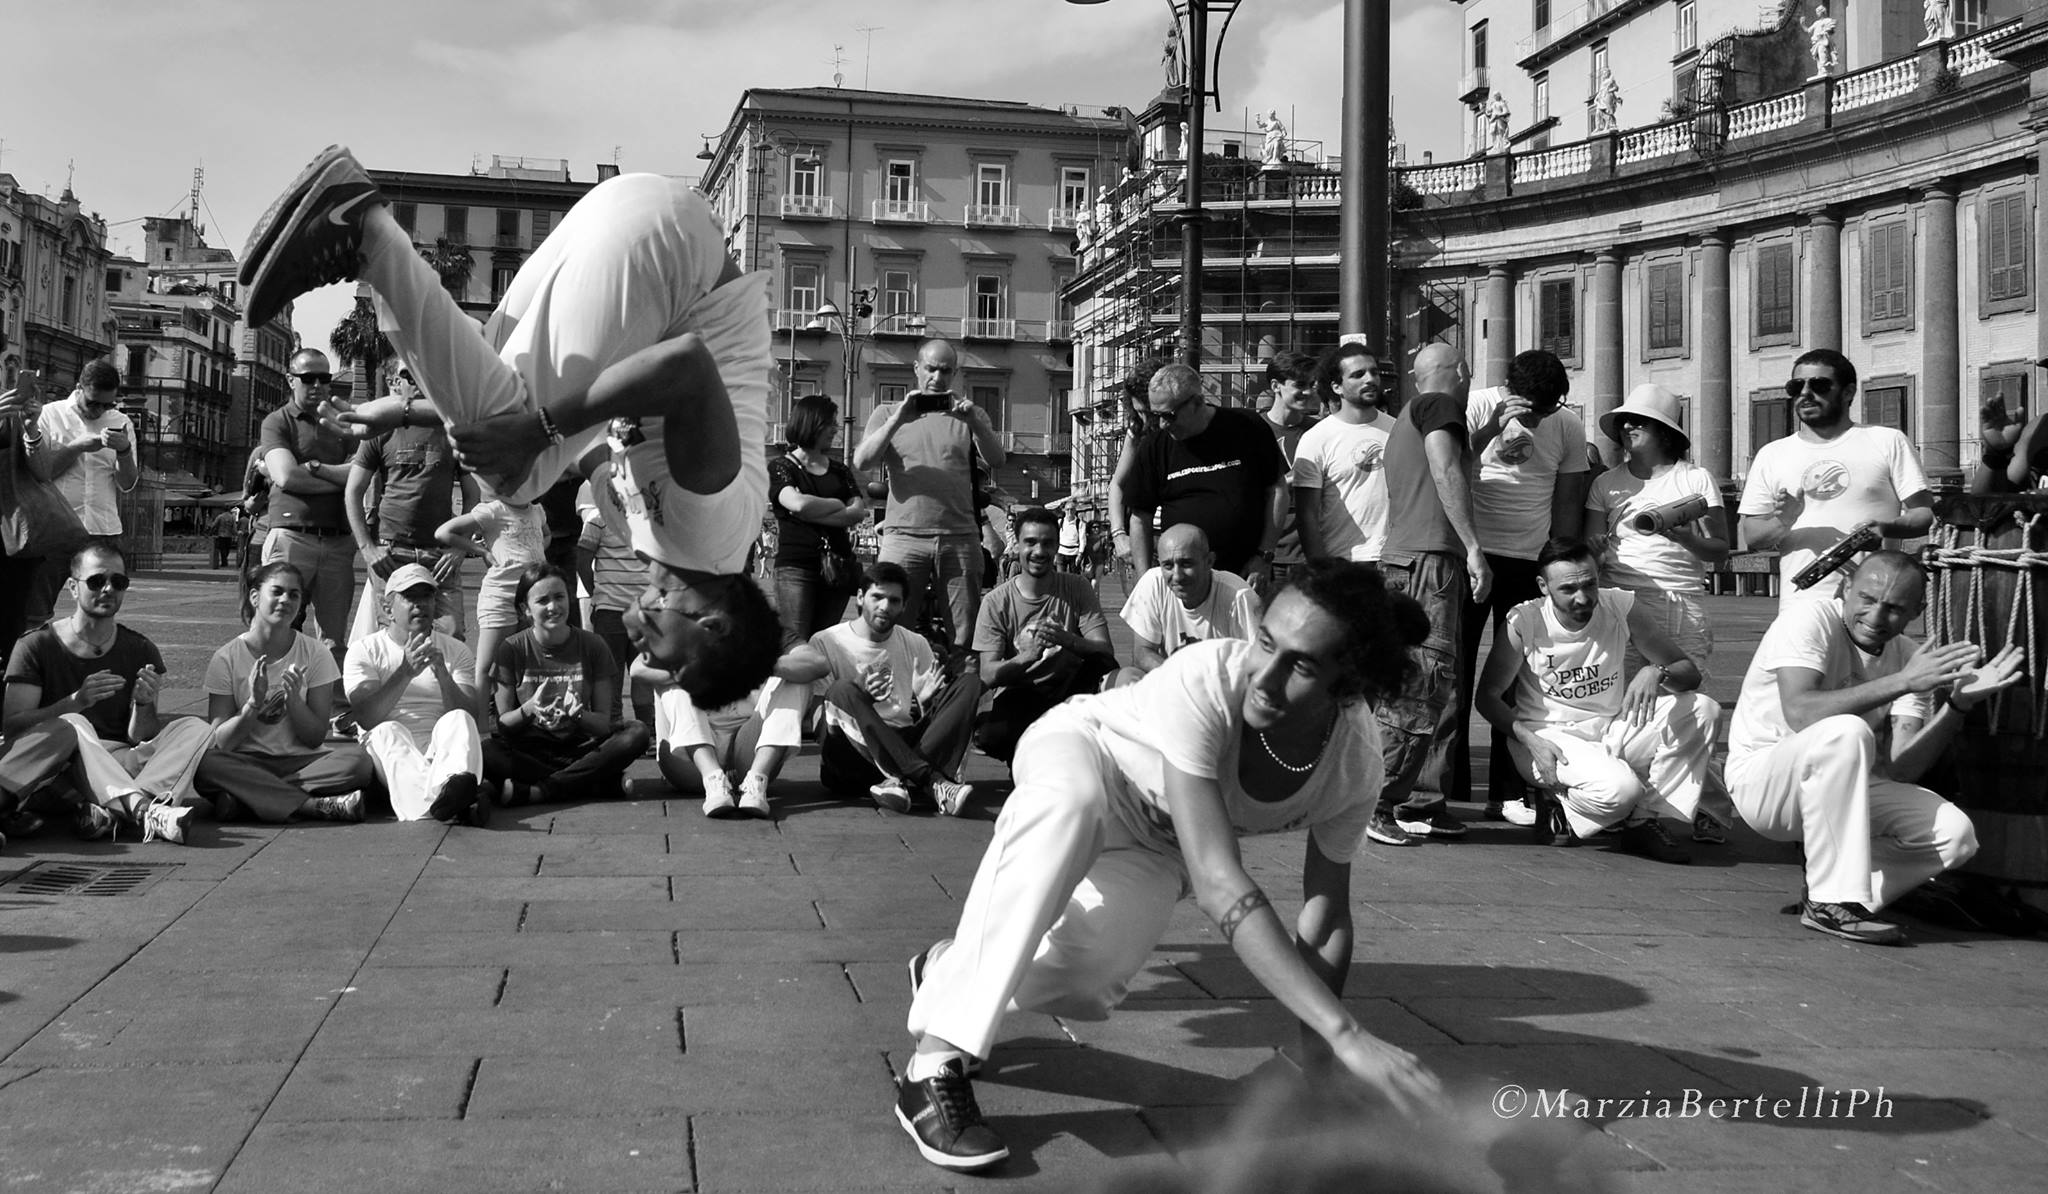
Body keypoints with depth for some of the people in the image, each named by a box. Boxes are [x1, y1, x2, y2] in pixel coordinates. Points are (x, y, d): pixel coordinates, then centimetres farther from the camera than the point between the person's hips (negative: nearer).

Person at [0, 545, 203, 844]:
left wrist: (143, 704, -17)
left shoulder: (140, 651, 10)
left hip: (117, 765, 3)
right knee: (72, 725, -32)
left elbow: (141, 739, 5)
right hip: (51, 770, -3)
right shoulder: (36, 646, 2)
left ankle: (108, 812, -45)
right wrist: (77, 701, -23)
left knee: (196, 729, -18)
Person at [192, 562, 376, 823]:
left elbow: (315, 739, 0)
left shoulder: (314, 654, 2)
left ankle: (245, 797, -27)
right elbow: (220, 743, -3)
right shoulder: (226, 659, 0)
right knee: (205, 764, -34)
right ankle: (319, 806, -32)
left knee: (358, 759, -29)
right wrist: (253, 705, -19)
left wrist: (293, 698, -17)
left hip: (301, 762, 1)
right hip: (246, 763, -1)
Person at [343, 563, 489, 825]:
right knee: (388, 732, -33)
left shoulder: (456, 651, 17)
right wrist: (405, 673, -18)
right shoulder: (363, 650, 11)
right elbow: (366, 718, -6)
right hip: (391, 754, -1)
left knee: (458, 719, -29)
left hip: (441, 751, 1)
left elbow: (470, 715, 1)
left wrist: (442, 674, -16)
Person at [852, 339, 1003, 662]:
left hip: (960, 537, 1)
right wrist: (898, 420, -12)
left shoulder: (970, 414, 14)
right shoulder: (889, 412, 12)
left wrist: (974, 423, -15)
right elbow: (861, 462, -1)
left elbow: (996, 461, 1)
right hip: (904, 535, -1)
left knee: (967, 636, 1)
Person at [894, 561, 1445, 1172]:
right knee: (1071, 800, -41)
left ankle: (953, 964, 12)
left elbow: (1326, 919, -12)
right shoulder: (1203, 681, -41)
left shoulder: (1355, 764, -26)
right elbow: (1218, 882, -47)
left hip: (1152, 846, 3)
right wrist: (1346, 1033, -52)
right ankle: (935, 1064, -34)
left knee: (1081, 985, -24)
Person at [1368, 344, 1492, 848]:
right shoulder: (1440, 405, -1)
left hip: (1401, 559, 10)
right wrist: (1473, 547, -19)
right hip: (1428, 559, -10)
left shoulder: (1406, 418, 29)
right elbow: (1446, 473, -14)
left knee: (1435, 690, 9)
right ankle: (1376, 805, -14)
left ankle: (1411, 800, 10)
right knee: (1421, 687, -13)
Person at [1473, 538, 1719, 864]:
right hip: (1550, 735, -5)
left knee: (1703, 709, -17)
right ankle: (1559, 809, 1)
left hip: (1614, 728, 5)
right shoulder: (1524, 623, -16)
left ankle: (1643, 821, -8)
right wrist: (1531, 740, -22)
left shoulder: (1623, 608, -9)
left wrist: (1655, 672, -28)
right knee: (1620, 788, -34)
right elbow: (1488, 696, -7)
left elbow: (1690, 672, -4)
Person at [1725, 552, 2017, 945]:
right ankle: (1831, 902, -28)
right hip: (1761, 780, -6)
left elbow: (1898, 769, -10)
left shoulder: (1907, 656, 1)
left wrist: (1959, 703, -21)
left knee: (1955, 834, -13)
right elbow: (1799, 713, -34)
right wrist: (1901, 682, -33)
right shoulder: (1808, 618, -16)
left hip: (1839, 788, 6)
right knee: (1846, 732, -36)